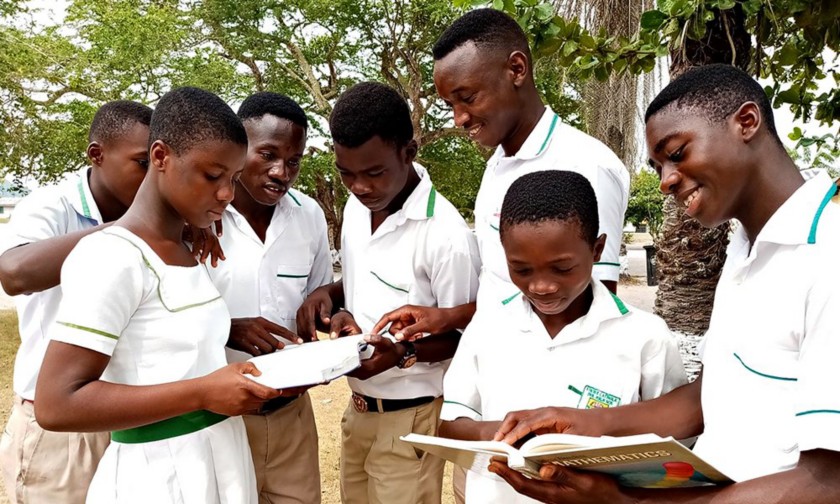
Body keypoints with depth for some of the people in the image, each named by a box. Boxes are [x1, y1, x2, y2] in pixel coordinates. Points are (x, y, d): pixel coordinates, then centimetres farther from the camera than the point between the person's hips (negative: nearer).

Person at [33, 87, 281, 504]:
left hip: (222, 464, 8)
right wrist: (203, 393, -25)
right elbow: (57, 405, -22)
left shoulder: (188, 251, 7)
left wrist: (252, 374, -2)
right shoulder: (111, 256, -18)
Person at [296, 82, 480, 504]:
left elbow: (465, 338, -15)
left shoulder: (445, 234, -24)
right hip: (358, 408, 7)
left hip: (409, 417, -7)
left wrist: (403, 353, -30)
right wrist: (329, 295, -6)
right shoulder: (357, 206, -1)